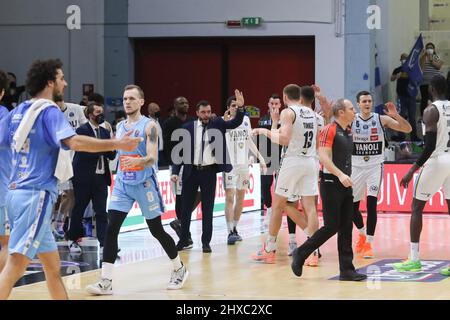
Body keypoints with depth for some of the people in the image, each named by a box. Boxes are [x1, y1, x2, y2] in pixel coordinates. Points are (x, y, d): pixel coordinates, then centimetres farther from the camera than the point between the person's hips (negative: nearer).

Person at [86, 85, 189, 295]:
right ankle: (106, 281, -11)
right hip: (123, 183, 5)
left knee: (156, 230, 6)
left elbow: (152, 157, -21)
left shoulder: (149, 125, -9)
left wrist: (137, 161, -38)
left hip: (144, 183, -5)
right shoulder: (120, 127, 9)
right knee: (111, 229, -10)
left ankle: (179, 269, 28)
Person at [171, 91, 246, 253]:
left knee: (207, 208, 4)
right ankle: (183, 240, 19)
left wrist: (240, 108, -27)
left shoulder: (217, 123, 2)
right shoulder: (188, 128, 0)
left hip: (209, 172, 0)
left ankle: (206, 242, 12)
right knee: (186, 207, 7)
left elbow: (235, 123, -10)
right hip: (191, 171, 0)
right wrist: (175, 172, -6)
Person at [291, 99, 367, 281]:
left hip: (345, 184, 8)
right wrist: (340, 174, -29)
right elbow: (324, 157, -22)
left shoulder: (348, 132, 14)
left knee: (346, 228, 5)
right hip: (331, 184, -8)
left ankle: (347, 270, 5)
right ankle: (300, 254, 7)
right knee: (331, 226, -9)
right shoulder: (330, 130, -12)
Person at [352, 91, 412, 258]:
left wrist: (395, 115, -25)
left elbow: (407, 129, -8)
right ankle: (362, 234, 35)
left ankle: (369, 243, -8)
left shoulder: (381, 119, -5)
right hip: (356, 167, 2)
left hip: (375, 166, -2)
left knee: (371, 203, -14)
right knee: (352, 205, 7)